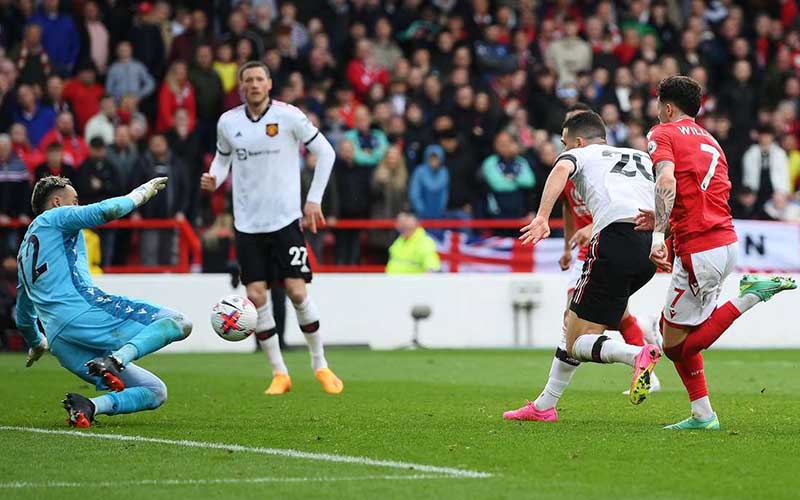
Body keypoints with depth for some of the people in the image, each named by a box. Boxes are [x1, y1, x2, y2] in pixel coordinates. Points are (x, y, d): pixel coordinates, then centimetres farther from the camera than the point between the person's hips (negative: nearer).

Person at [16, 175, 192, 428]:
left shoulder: (25, 250, 33)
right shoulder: (55, 217, 10)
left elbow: (23, 317, 43)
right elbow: (106, 210, -7)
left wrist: (36, 343, 62)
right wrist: (141, 193, 11)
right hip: (82, 310, -8)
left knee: (155, 393, 10)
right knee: (177, 323, -12)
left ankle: (87, 407, -16)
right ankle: (116, 360, -34)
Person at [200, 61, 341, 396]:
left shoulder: (288, 116, -7)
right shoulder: (228, 122, 3)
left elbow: (325, 152, 0)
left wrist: (314, 199, -3)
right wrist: (214, 180, -3)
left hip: (285, 219, -3)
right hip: (247, 223, 3)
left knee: (297, 291, -8)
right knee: (256, 296, -4)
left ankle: (320, 365, 10)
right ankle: (279, 374, 7)